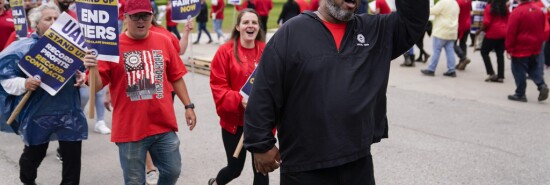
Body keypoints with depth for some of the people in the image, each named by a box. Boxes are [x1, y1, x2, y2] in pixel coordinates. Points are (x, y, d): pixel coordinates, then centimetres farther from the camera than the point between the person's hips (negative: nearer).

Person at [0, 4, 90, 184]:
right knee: (35, 153, 18)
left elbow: (79, 68, 19)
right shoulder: (24, 47, -8)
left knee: (73, 154, 3)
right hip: (38, 113, -2)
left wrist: (80, 76, -3)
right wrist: (23, 84, -24)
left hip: (69, 111, 2)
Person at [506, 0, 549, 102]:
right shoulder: (539, 10, 5)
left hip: (520, 48, -6)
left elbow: (511, 32, -16)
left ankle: (520, 94, 9)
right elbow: (542, 29, 14)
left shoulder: (517, 12, -17)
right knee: (534, 69, 19)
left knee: (519, 72, 3)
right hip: (535, 48, 7)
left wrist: (509, 49, -9)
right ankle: (542, 85, -1)